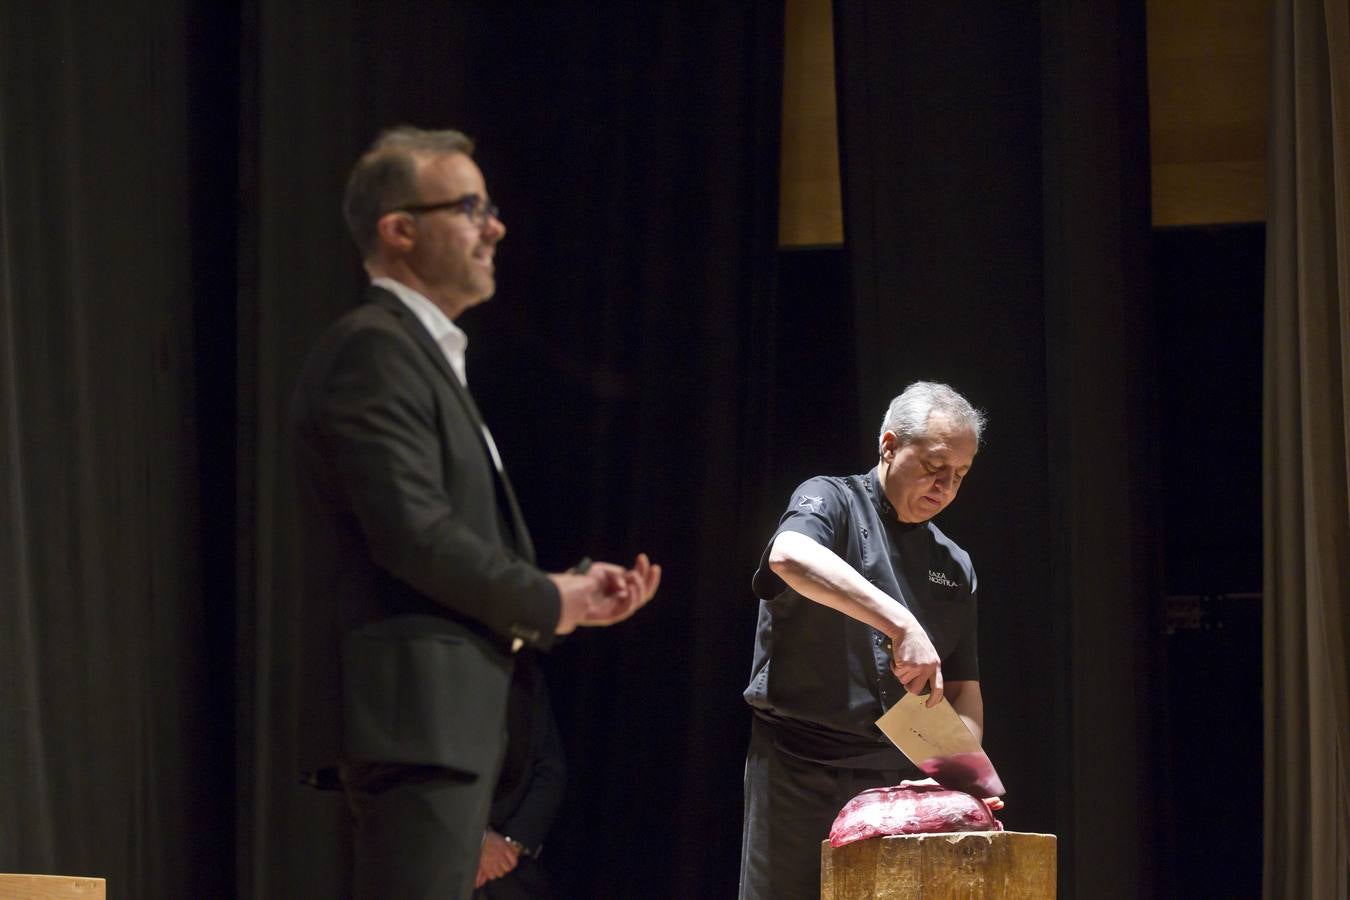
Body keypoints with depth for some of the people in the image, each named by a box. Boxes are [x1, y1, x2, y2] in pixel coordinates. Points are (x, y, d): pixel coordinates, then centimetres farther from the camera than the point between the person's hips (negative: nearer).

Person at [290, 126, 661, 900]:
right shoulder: (372, 350, -11)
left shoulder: (426, 355, 22)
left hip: (447, 719, 11)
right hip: (410, 716, -11)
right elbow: (412, 533, -20)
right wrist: (547, 604, -8)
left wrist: (573, 590, 7)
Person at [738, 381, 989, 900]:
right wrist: (903, 625, -35)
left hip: (898, 779, 5)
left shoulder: (954, 566, 17)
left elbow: (963, 689, 16)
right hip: (801, 772, -5)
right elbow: (789, 557, -27)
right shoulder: (832, 502, -1)